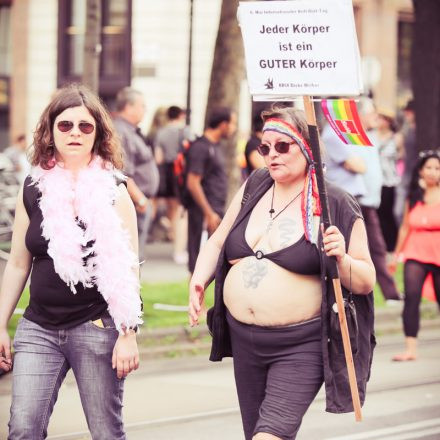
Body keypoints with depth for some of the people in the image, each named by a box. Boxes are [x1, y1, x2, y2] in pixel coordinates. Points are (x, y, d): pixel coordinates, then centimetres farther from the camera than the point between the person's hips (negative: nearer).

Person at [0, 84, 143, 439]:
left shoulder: (113, 191, -3)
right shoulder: (34, 189, 7)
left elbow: (128, 269, -4)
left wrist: (128, 334, -10)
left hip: (96, 328, -3)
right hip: (38, 329, 3)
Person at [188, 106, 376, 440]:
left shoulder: (337, 208, -6)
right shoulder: (253, 189, 9)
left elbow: (366, 282, -3)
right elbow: (218, 242, 19)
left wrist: (342, 259, -23)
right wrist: (199, 279, 1)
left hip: (301, 346, -6)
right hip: (244, 339, 6)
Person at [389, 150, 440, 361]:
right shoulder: (414, 197, 6)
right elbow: (405, 227, 13)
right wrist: (396, 254, 16)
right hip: (416, 255, 1)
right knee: (411, 296, -15)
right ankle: (410, 348, -17)